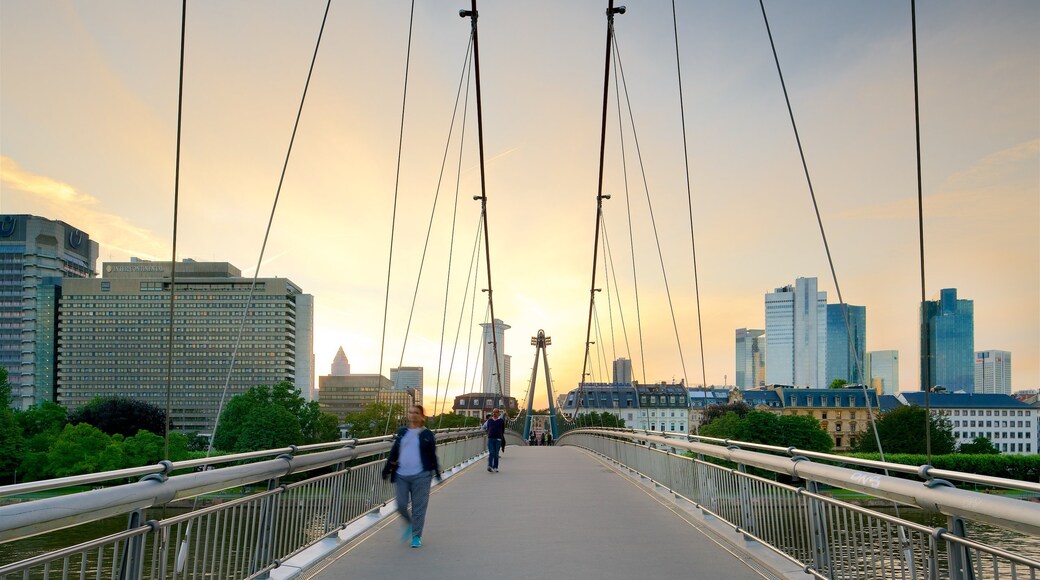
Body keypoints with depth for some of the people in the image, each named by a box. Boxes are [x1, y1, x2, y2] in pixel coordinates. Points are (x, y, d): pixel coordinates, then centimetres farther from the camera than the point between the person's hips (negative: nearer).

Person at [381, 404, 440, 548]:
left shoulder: (427, 434, 1)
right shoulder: (402, 432, 10)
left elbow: (432, 455, 4)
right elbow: (394, 452, 14)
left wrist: (437, 472, 2)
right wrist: (387, 469, 11)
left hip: (420, 476, -3)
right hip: (401, 475, 3)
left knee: (418, 506, 0)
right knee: (401, 505, 1)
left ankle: (416, 536, 13)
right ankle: (409, 524, 31)